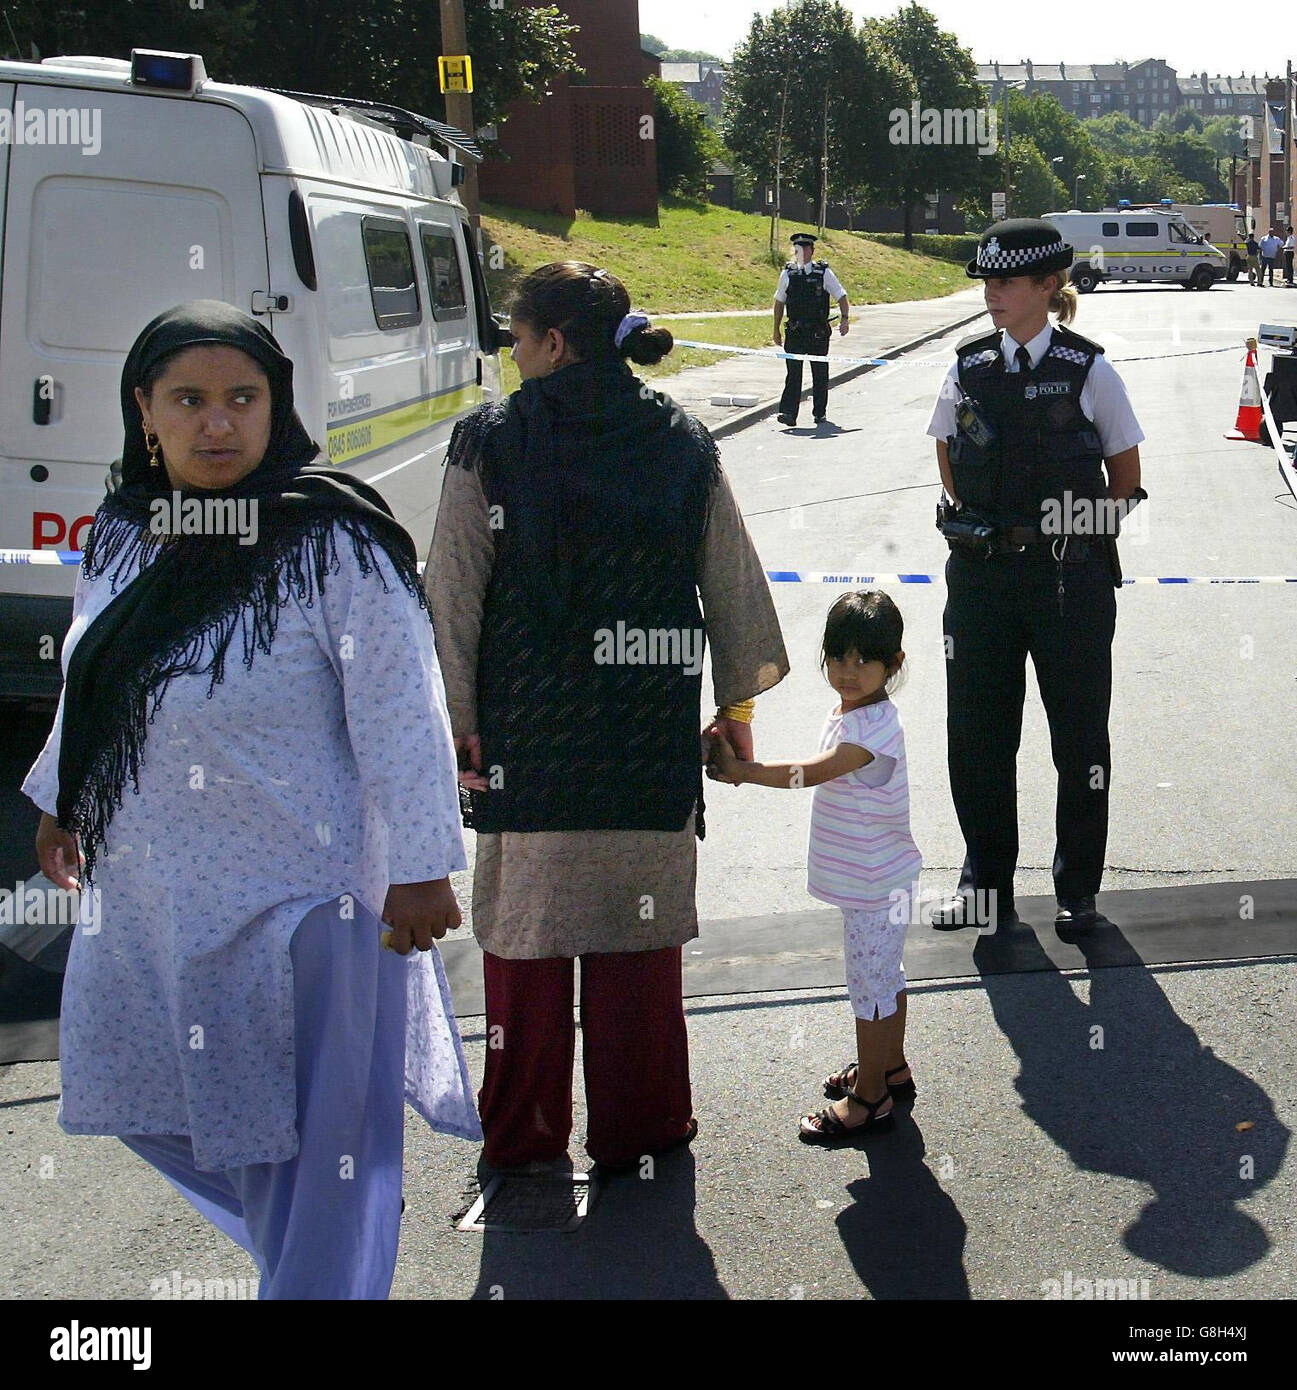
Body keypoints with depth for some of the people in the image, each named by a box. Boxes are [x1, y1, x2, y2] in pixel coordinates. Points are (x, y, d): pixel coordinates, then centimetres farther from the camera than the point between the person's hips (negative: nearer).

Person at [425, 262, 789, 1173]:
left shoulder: (491, 444, -5)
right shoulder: (683, 443, 3)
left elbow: (455, 594, -5)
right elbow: (735, 583, 8)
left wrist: (456, 718, 3)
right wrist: (737, 701, 18)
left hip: (526, 734, -2)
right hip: (651, 739, 2)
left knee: (527, 931, 10)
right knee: (640, 934, 12)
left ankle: (525, 1135, 21)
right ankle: (638, 1127, 22)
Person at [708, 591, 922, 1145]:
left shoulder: (876, 724, -26)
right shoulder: (848, 711, 6)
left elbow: (813, 771, -35)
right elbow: (825, 775, 11)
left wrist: (739, 770, -33)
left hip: (876, 881, -10)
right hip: (865, 877, 10)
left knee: (870, 984, 0)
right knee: (883, 976, 22)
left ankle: (868, 1099, 11)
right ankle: (890, 1069, 39)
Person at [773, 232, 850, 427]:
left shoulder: (823, 273, -1)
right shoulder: (788, 274, 5)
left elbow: (841, 296, 4)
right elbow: (779, 302, 14)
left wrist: (845, 318, -11)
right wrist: (776, 330, 13)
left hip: (819, 333, -1)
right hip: (795, 332, 1)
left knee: (820, 373, 8)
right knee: (793, 372, -8)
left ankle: (819, 412, 20)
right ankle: (788, 413, -13)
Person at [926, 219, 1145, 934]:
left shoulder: (1087, 369, -5)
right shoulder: (970, 367, 4)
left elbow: (1125, 474, 4)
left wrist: (1085, 532, 0)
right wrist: (974, 523, 9)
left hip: (1070, 578, -3)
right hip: (981, 573, 3)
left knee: (1078, 734, 7)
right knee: (975, 732, 8)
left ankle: (1077, 888, 22)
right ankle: (985, 884, 23)